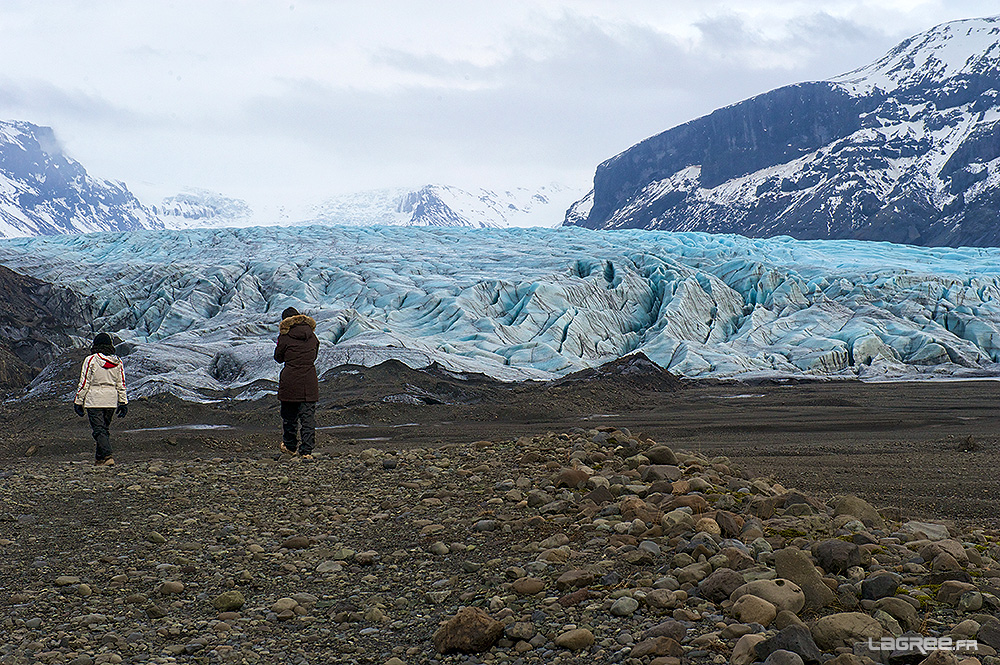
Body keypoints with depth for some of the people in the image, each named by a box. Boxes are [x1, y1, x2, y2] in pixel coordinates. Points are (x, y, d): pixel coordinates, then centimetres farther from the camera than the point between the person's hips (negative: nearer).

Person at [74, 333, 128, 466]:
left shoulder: (91, 360, -7)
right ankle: (99, 458, 23)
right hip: (111, 401, 5)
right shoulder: (117, 362, 5)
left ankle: (107, 456, -20)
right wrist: (123, 403, 13)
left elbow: (84, 383, -7)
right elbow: (121, 385, 7)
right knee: (106, 428, 16)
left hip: (94, 401, -5)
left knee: (99, 429, -5)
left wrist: (78, 402, 0)